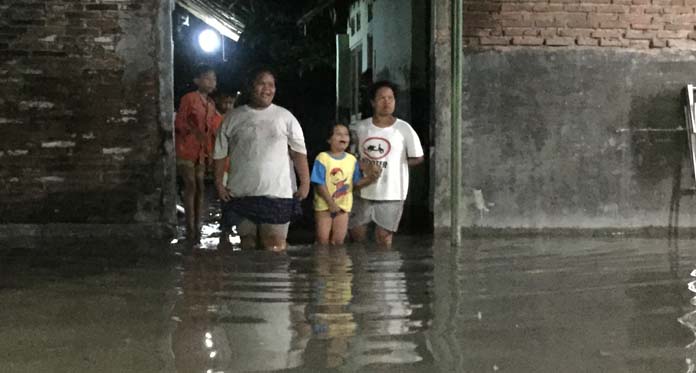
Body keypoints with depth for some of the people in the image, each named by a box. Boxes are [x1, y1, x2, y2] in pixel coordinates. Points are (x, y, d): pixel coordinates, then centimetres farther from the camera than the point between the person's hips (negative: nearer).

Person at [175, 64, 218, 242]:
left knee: (200, 187, 5)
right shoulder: (189, 98, -8)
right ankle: (190, 229, -7)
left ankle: (197, 227, 9)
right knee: (191, 185, -10)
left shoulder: (211, 104, 13)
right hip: (186, 148, -6)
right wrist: (193, 130, -26)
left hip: (202, 151, 6)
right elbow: (179, 122, -9)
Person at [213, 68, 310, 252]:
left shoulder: (285, 117, 3)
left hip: (278, 193, -2)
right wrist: (219, 183, 1)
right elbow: (220, 153, 9)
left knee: (275, 247, -7)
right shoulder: (233, 118, 6)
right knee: (247, 244, 11)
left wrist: (305, 183, -8)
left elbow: (299, 152, 0)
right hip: (241, 193, 2)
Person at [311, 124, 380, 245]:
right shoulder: (322, 158, -12)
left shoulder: (352, 160, 2)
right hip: (324, 206, -3)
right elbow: (319, 184, -14)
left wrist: (369, 178, -15)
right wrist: (331, 203, -18)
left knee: (338, 241, 7)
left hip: (343, 206, 3)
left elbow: (356, 184, 4)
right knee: (323, 240, 0)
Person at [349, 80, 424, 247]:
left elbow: (418, 158, 3)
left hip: (391, 193, -3)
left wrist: (394, 163, -3)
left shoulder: (404, 129, -5)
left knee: (383, 237, 2)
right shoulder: (360, 127, 2)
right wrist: (362, 164, -4)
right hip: (363, 191, 3)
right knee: (356, 234, 9)